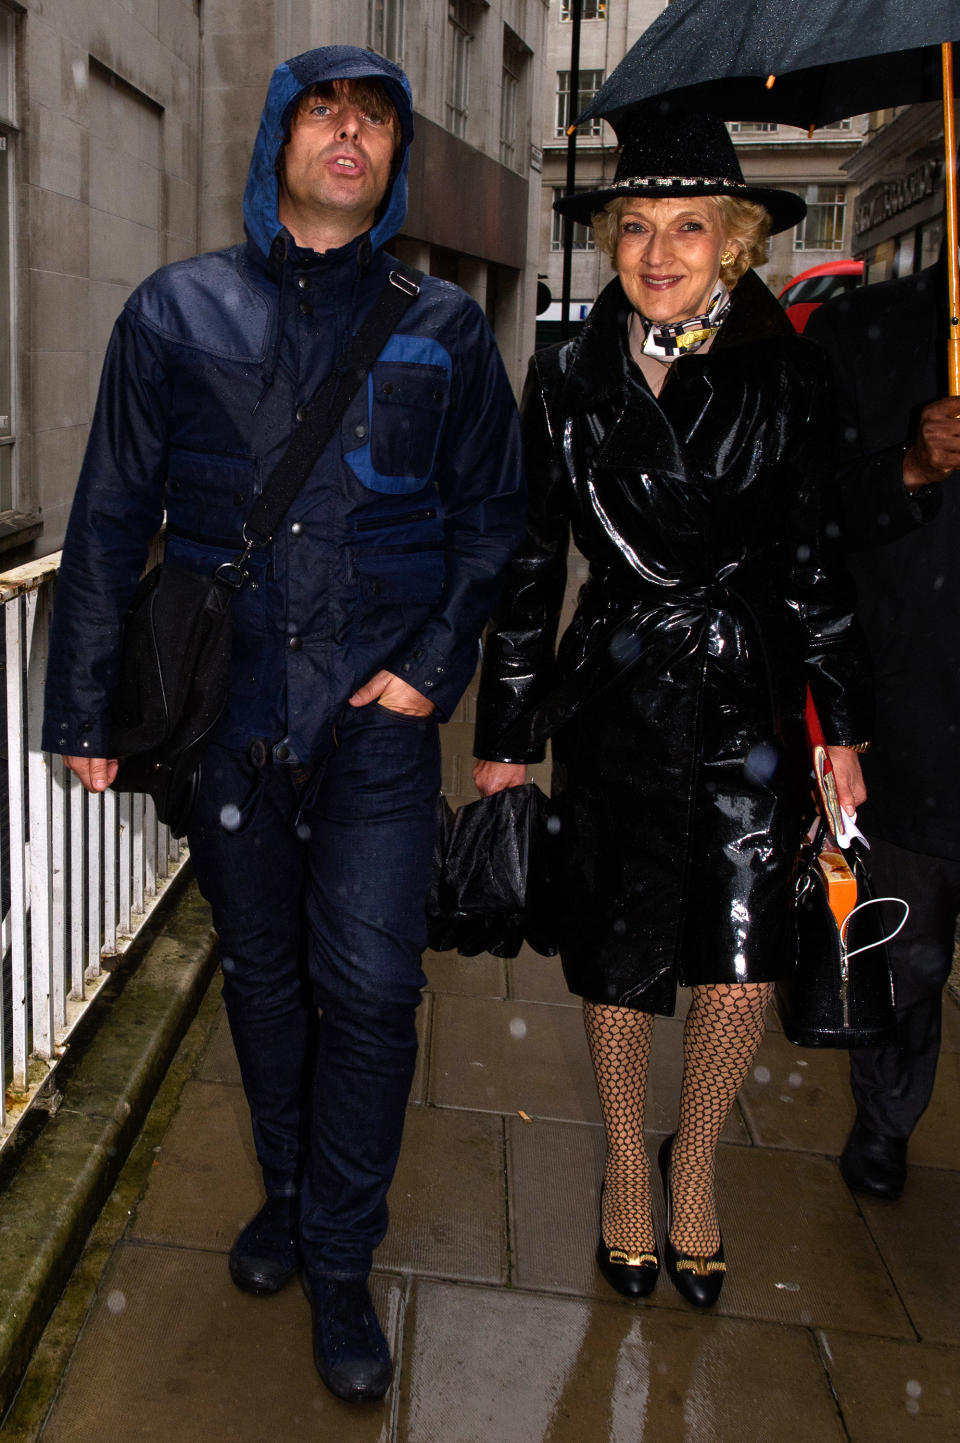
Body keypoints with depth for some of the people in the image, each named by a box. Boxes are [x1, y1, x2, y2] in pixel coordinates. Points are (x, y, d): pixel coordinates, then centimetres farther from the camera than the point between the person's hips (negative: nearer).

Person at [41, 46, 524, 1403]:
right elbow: (112, 519, 5)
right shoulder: (177, 311, 4)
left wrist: (435, 665, -4)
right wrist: (86, 702, 3)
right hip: (224, 708, 1)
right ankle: (287, 1192, 37)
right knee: (262, 972, 14)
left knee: (369, 985, -2)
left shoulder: (444, 327, 5)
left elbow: (492, 515, 9)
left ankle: (339, 1264, 18)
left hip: (377, 716, -1)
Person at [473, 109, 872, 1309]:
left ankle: (694, 1161, 26)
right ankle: (625, 1166, 34)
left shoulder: (780, 370, 0)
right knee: (619, 958, 9)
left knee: (741, 970, -4)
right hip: (617, 693, 0)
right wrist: (507, 730, 5)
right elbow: (531, 558, 4)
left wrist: (843, 724, 5)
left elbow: (811, 556, 5)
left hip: (747, 693, 0)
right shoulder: (569, 376, 1)